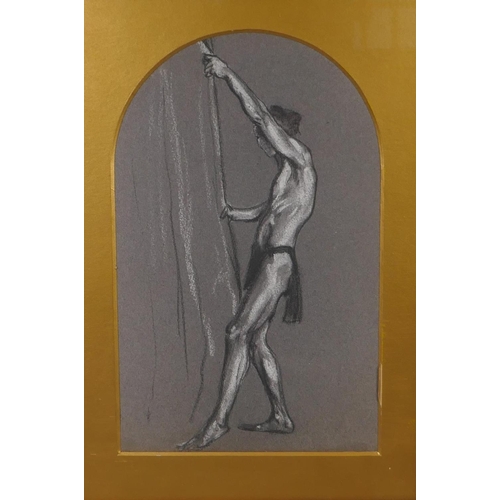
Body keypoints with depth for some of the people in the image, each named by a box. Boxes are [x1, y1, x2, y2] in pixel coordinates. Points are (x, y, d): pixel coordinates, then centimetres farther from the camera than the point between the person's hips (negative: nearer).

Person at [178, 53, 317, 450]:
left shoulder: (301, 158, -2)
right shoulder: (287, 174, 23)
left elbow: (260, 114, -10)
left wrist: (228, 73, -1)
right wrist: (231, 213, 52)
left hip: (279, 260, -9)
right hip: (267, 260, 9)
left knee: (239, 332, -15)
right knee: (257, 340, 9)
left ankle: (219, 421, -11)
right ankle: (281, 417, 18)